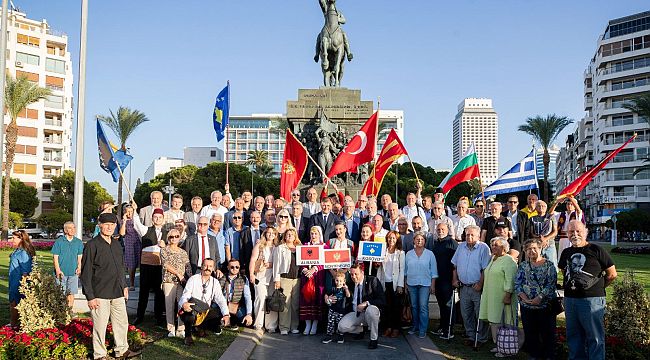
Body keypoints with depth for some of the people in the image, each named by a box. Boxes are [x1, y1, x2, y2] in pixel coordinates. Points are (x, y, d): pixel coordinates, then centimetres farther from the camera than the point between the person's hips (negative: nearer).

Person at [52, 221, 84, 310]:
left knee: (71, 293, 7)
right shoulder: (59, 241, -3)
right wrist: (58, 270, -10)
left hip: (73, 272, 3)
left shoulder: (78, 242, 6)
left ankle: (70, 309, 18)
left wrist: (79, 267, -3)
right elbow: (55, 257, -2)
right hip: (62, 272, -3)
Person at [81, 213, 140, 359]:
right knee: (100, 326, 3)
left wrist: (124, 286, 17)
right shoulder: (92, 245, -10)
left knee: (122, 322, 13)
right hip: (100, 294, -6)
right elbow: (85, 274, -10)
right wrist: (90, 297, -12)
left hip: (117, 292, 7)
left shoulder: (117, 244, 11)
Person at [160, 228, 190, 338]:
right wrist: (178, 274, -11)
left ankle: (181, 330, 1)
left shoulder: (183, 252, 16)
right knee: (169, 305, -2)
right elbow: (166, 265, -6)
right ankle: (171, 329, 6)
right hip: (169, 281, -2)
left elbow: (188, 267, 11)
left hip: (182, 282, 2)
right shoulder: (164, 250, 6)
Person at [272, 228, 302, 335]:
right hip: (285, 278, -3)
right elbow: (277, 263, 2)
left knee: (295, 303, 4)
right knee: (285, 303, -5)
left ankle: (294, 326, 12)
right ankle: (284, 327, 1)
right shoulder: (280, 248, 8)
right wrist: (276, 279, -5)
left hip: (297, 278, 3)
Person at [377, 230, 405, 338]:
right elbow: (380, 268, 11)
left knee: (396, 306, 1)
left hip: (395, 283, -2)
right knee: (386, 306, 2)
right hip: (385, 283, 2)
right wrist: (378, 282, 3)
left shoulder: (401, 253, 2)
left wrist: (400, 285, -8)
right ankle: (388, 327, 11)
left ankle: (396, 328, 8)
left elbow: (402, 270, -2)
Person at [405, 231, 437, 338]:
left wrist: (433, 285, -2)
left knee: (423, 307, -7)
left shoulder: (430, 254, 1)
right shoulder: (409, 254, 7)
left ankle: (422, 330, -2)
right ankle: (415, 326, 22)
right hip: (412, 283, 3)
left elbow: (433, 271, 2)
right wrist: (405, 283, 8)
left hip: (425, 284, -3)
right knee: (414, 306, 10)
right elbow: (405, 270, 12)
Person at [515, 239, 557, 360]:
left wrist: (540, 297, -18)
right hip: (526, 306, 3)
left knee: (548, 333, 3)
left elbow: (551, 285, -9)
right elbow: (517, 284, 2)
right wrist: (525, 298, -12)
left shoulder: (549, 265, -1)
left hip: (545, 305, -3)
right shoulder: (523, 266, 8)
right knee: (530, 333, 10)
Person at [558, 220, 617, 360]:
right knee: (574, 336, 14)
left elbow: (612, 274, -1)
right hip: (569, 299, 6)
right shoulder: (566, 253, 11)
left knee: (595, 337, -1)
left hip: (592, 300, -6)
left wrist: (597, 288, 6)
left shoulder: (596, 250, -5)